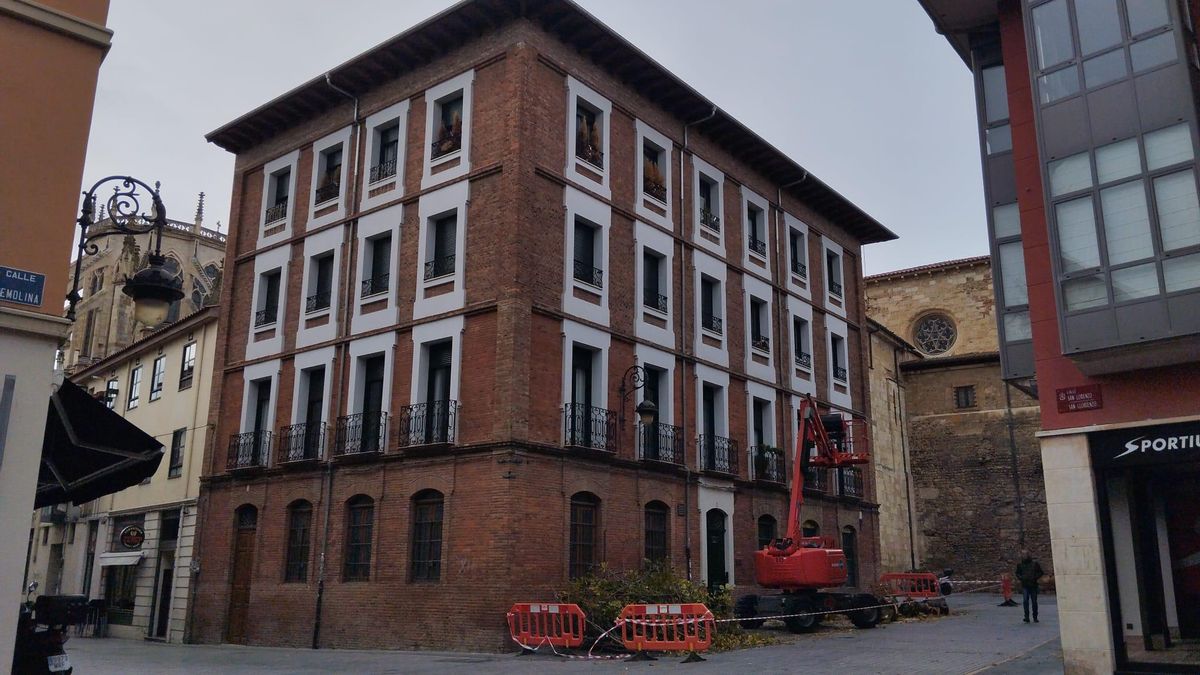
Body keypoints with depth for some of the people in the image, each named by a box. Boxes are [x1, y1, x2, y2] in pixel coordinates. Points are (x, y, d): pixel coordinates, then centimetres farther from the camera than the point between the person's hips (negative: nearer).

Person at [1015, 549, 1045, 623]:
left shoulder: (1035, 563, 1)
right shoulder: (1020, 564, 6)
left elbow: (1041, 573, 5)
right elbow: (1017, 573, 18)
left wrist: (1035, 578, -10)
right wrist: (1021, 578, -2)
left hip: (1033, 585, -1)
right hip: (1025, 586, 1)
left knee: (1034, 601, 6)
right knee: (1026, 601, -12)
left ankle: (1035, 618, 19)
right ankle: (1026, 618, -11)